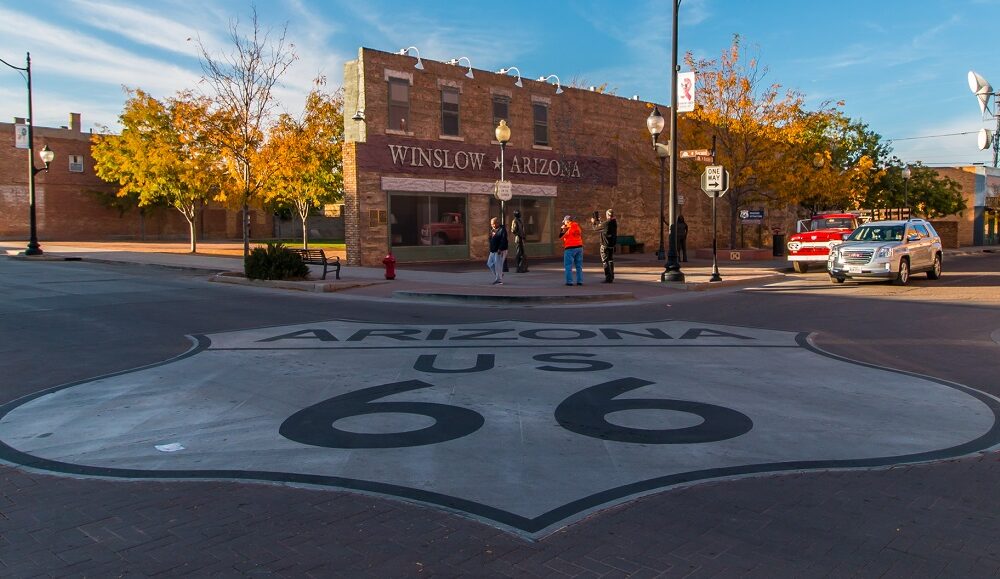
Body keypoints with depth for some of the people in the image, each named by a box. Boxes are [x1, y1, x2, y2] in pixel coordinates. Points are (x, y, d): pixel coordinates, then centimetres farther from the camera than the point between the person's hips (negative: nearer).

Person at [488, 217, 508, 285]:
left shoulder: (502, 230, -10)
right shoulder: (492, 230, 15)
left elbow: (503, 241, -18)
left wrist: (500, 249, -24)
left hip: (500, 251, -9)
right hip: (493, 251, 9)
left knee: (498, 265, -8)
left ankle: (499, 280, 0)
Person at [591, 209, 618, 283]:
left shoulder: (606, 223, -19)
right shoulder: (615, 222, 4)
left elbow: (596, 228, -6)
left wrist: (593, 223, 12)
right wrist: (598, 221, 28)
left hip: (605, 245, -7)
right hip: (612, 245, 7)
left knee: (605, 261, -2)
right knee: (611, 260, 15)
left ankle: (608, 278, -5)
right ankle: (611, 278, 19)